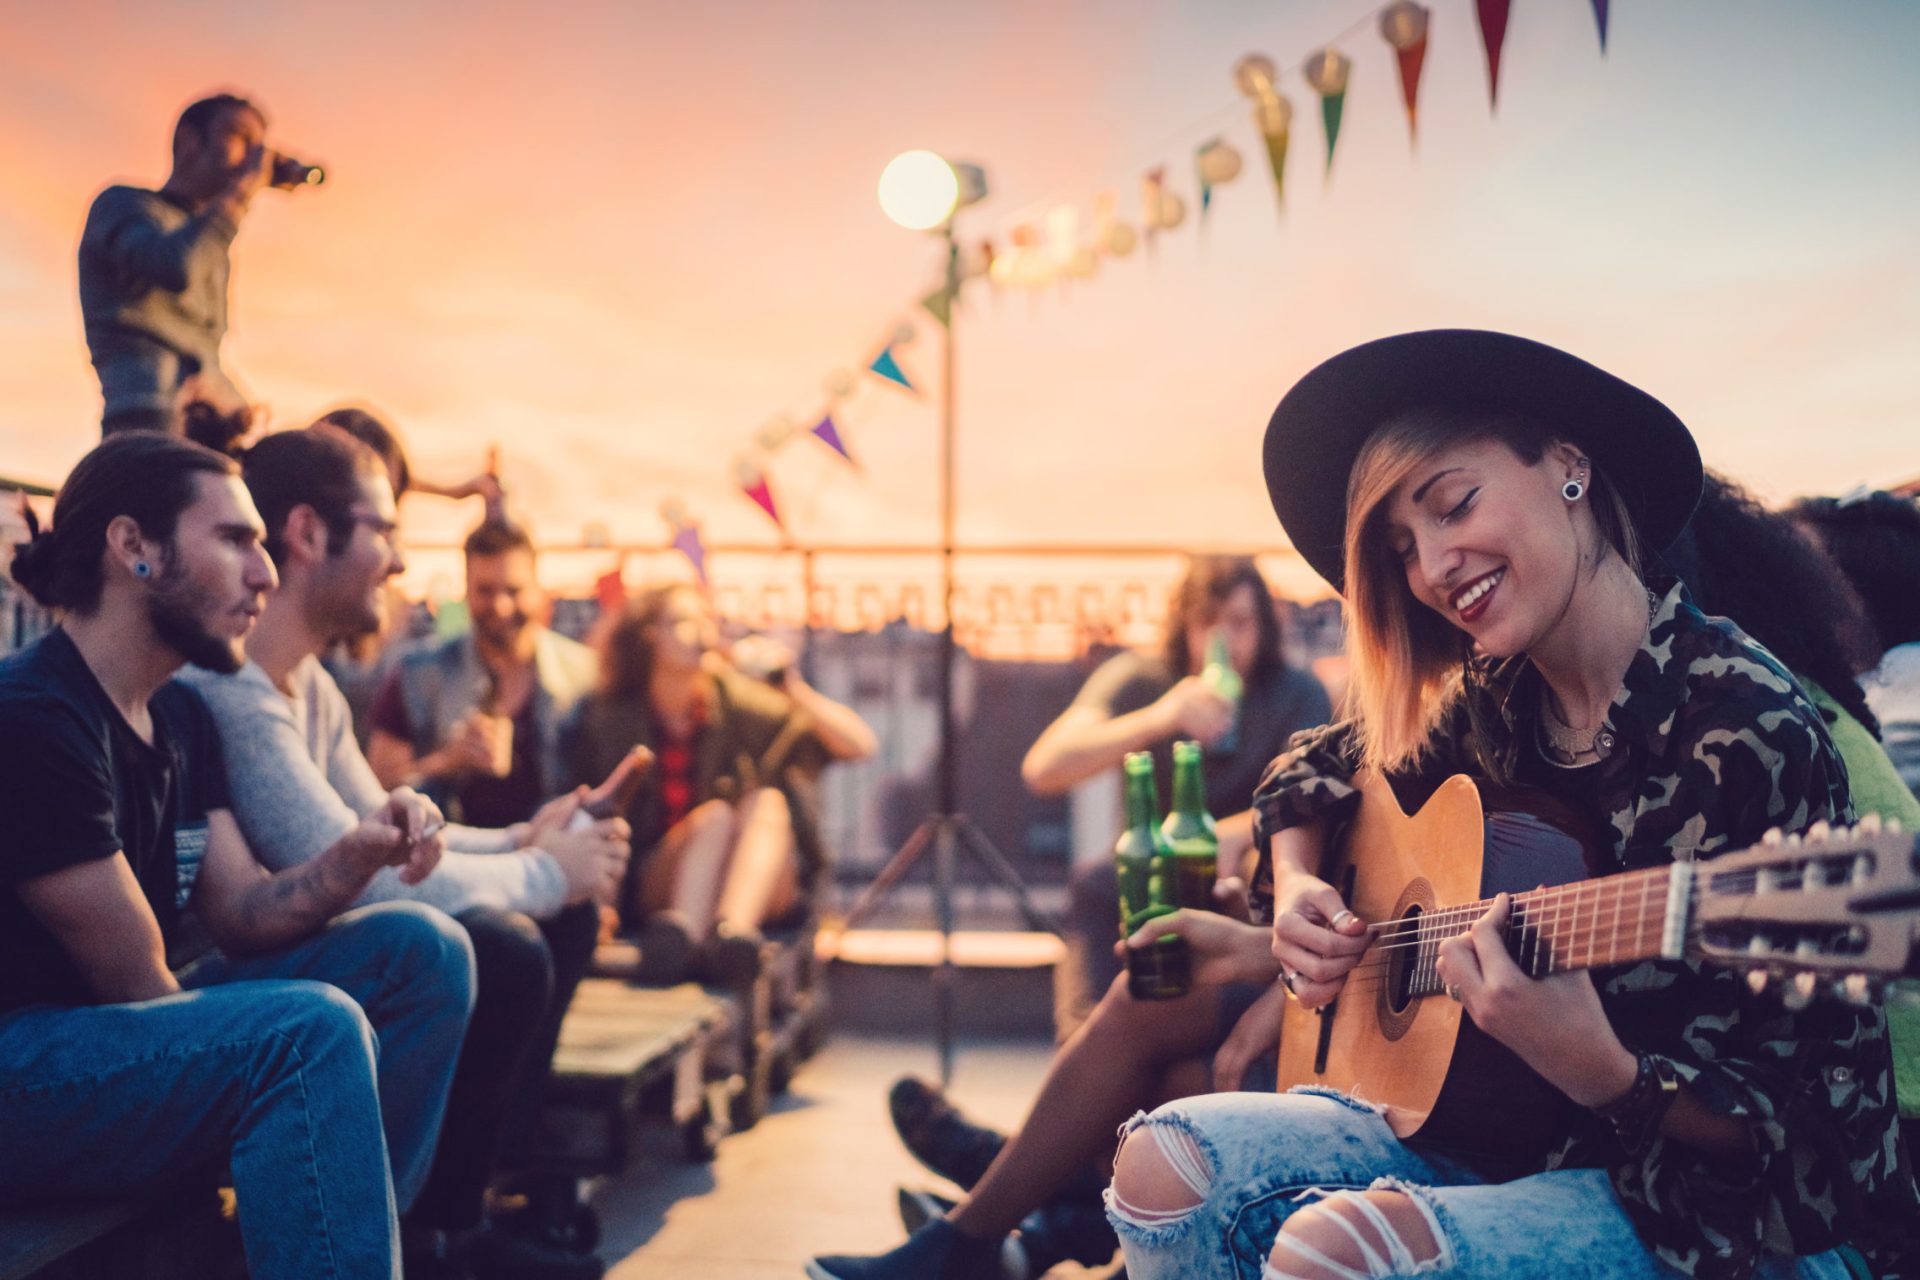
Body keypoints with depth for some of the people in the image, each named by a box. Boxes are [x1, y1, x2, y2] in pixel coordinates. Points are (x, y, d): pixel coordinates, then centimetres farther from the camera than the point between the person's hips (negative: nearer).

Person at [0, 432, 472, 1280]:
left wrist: (353, 860, -12)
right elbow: (136, 980, -18)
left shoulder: (180, 716, 10)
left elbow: (238, 914, 6)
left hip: (128, 1026, 10)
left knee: (421, 950, -3)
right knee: (315, 1030, -32)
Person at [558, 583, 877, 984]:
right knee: (714, 814, -27)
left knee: (767, 802, -24)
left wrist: (796, 691, -12)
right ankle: (680, 934, -57)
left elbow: (860, 746, 2)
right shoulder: (604, 721, 6)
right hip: (650, 895, -2)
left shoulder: (737, 703, 6)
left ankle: (735, 929, -52)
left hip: (759, 890, 2)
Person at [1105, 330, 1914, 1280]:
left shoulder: (1746, 730, -17)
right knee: (1164, 1164, -13)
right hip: (1508, 1139, 7)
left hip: (1719, 1200, -6)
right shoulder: (1494, 705, 3)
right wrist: (1297, 890, 2)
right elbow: (1314, 771, 22)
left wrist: (1606, 1075, -34)